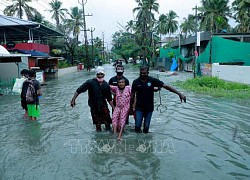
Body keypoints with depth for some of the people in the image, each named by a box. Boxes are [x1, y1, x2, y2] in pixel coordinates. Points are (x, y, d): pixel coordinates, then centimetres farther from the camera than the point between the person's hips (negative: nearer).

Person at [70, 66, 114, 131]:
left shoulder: (106, 85, 0)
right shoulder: (90, 82, -12)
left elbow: (109, 98, 7)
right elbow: (79, 90, -10)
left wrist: (113, 107, 4)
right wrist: (73, 99, -16)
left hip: (103, 106, 2)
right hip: (94, 106, -2)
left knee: (107, 121, -2)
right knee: (97, 122, 11)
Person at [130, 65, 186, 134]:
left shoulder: (152, 80, -8)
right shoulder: (136, 82, -5)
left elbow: (166, 86, -11)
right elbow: (132, 95, 4)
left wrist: (179, 93, -16)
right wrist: (131, 106, 9)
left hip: (149, 108, 0)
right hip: (139, 108, 0)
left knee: (146, 127, 4)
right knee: (137, 126, -5)